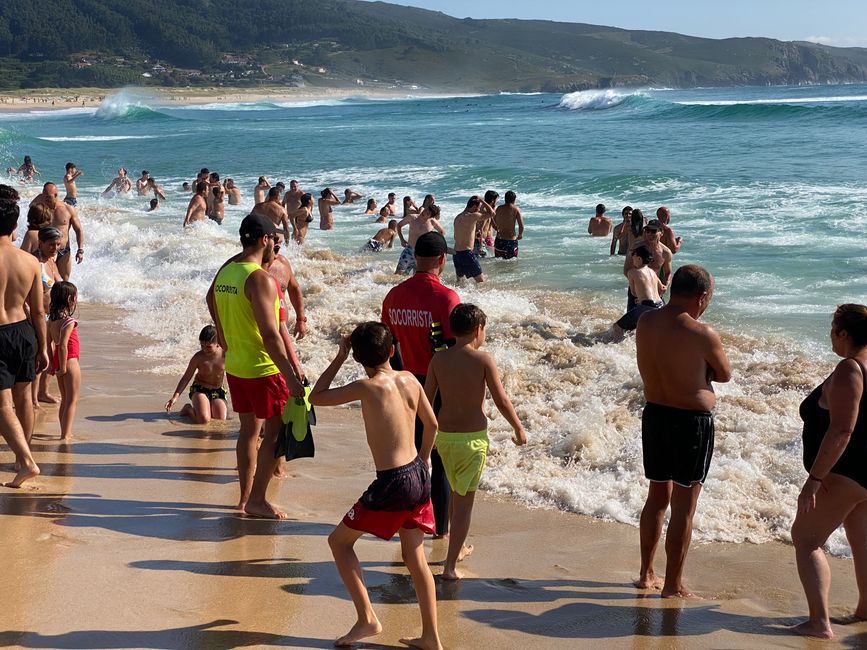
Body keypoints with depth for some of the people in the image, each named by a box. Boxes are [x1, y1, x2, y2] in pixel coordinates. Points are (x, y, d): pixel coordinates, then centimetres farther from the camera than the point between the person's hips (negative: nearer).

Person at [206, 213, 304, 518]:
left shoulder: (226, 270, 5)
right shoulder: (260, 278, -21)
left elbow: (211, 299, 27)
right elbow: (270, 335, -26)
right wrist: (290, 378, -24)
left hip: (234, 365, 9)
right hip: (262, 368, -8)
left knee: (249, 428, 17)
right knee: (276, 431, 1)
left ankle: (246, 495, 25)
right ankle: (257, 500, 3)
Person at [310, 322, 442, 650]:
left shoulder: (368, 387, -14)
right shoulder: (410, 380, 4)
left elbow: (317, 397, -2)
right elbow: (431, 424, 16)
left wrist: (339, 358, 4)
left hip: (392, 485, -7)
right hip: (419, 477, 7)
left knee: (339, 541, 11)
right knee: (415, 557, 17)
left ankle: (367, 619, 7)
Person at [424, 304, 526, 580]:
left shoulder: (438, 359, -1)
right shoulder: (483, 360, -12)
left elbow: (426, 400, 3)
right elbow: (502, 401, -11)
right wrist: (519, 429, 4)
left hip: (444, 435, 5)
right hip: (472, 438, -5)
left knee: (457, 493, 25)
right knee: (465, 501, 3)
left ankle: (458, 547, 39)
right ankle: (450, 565, 3)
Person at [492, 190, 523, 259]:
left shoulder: (499, 209, 6)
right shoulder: (516, 209, -6)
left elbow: (494, 224, 14)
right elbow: (521, 226, -9)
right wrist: (520, 235, 10)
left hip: (499, 240, 3)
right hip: (511, 240, -3)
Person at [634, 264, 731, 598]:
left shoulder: (645, 323, -2)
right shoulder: (702, 334, -20)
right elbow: (724, 375, -4)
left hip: (653, 415, 7)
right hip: (691, 421, -7)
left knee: (657, 496, 21)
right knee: (684, 505, 5)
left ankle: (646, 574, 32)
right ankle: (673, 585, 14)